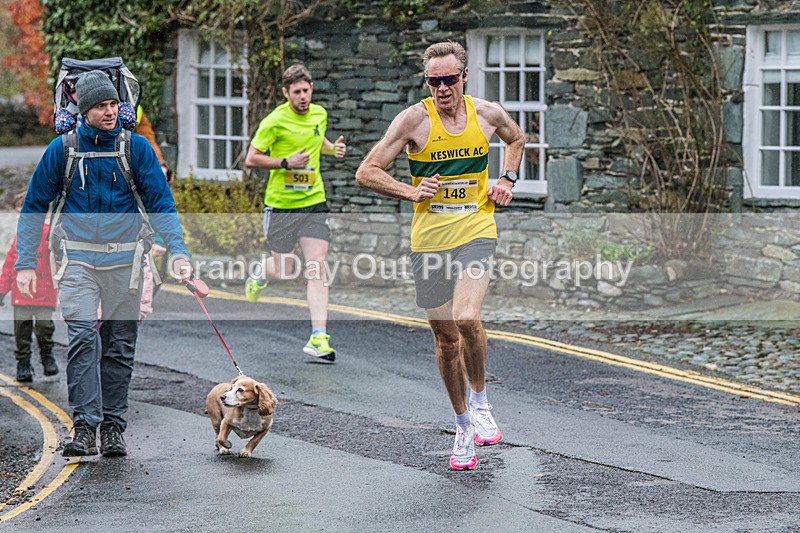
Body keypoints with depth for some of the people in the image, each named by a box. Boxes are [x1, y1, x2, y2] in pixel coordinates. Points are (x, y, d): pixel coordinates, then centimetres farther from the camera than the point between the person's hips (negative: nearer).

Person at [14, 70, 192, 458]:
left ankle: (113, 427, 15)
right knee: (83, 339, -15)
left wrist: (178, 253, -14)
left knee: (119, 346, 6)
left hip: (123, 259, 1)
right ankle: (84, 428, -17)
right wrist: (25, 263, -1)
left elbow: (161, 203, -2)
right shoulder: (62, 149, -2)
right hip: (79, 258, -1)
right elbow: (34, 207, 4)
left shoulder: (135, 147, -2)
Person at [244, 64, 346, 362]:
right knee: (283, 272, 5)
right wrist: (286, 163, -19)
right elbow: (251, 159, -8)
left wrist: (333, 148, 6)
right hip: (281, 203, -3)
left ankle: (318, 338, -12)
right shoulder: (275, 121, -12)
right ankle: (259, 278, 44)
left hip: (314, 202, 3)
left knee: (317, 265, -10)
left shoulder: (320, 114, 5)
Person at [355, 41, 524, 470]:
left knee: (466, 318, -24)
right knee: (445, 339, 7)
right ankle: (464, 427, 25)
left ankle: (480, 402, 1)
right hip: (430, 238, 0)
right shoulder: (415, 119, -8)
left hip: (476, 231, 0)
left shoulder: (487, 114, 0)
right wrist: (411, 192, -15)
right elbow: (366, 173, -5)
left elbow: (516, 138, 25)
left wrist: (507, 180, 10)